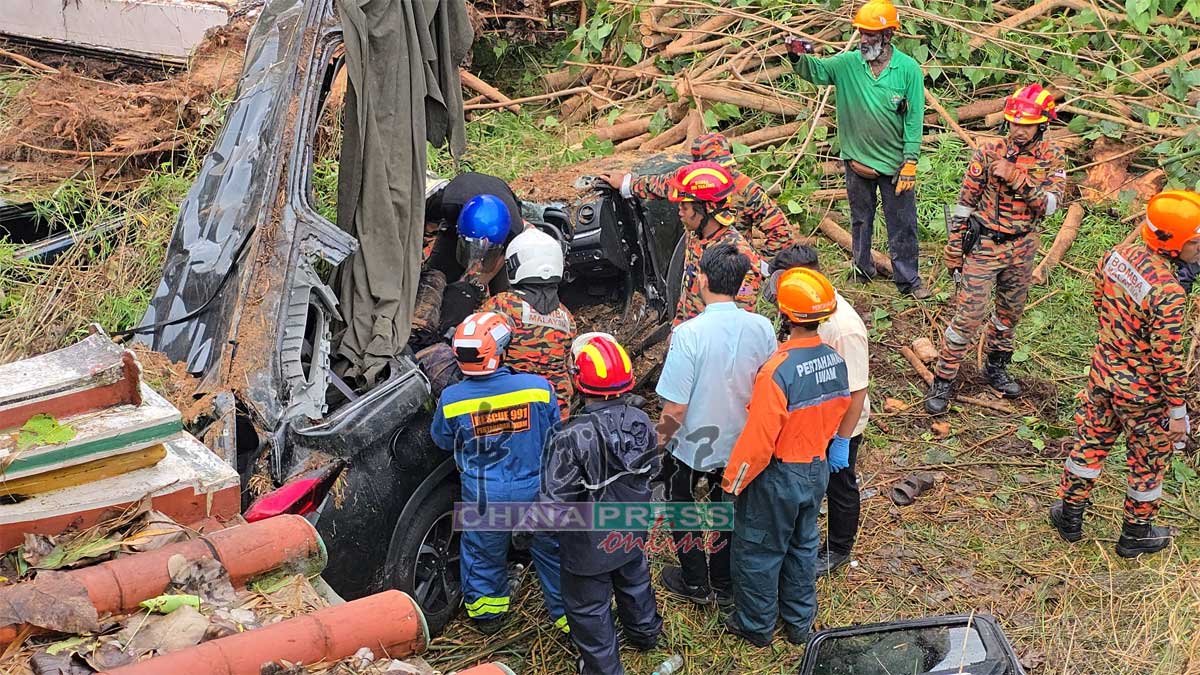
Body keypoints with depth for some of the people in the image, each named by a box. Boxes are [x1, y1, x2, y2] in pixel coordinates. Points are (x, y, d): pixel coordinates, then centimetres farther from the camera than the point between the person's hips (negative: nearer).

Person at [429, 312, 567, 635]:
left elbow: (443, 441, 1)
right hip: (537, 490, 0)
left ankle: (487, 614, 43)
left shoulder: (451, 399, -18)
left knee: (483, 554, 25)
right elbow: (554, 438, -3)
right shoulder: (538, 387, -19)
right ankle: (567, 616, 33)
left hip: (483, 498, 1)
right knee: (551, 552, 19)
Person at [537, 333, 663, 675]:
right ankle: (645, 633, 57)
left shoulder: (571, 438, -35)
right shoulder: (640, 420, -17)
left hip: (590, 543, -6)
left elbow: (554, 504, -32)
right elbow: (652, 469, 0)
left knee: (589, 607, 18)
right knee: (634, 580, 33)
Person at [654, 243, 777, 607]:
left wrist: (661, 437, -6)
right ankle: (725, 586, 40)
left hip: (692, 444, -4)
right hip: (739, 442, 4)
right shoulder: (761, 328, -16)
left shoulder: (689, 333, -29)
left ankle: (696, 583, 36)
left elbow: (675, 409, -25)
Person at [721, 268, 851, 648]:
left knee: (759, 552, 14)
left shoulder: (777, 371, -30)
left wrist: (733, 482, -12)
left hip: (778, 475, -7)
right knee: (803, 546, 24)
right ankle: (799, 623, 39)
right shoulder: (836, 361, -9)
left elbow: (758, 439, -26)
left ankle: (755, 626, 30)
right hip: (818, 469, 7)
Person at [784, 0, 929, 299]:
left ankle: (908, 279, 19)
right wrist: (798, 58, -41)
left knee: (902, 225, 7)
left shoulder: (908, 69, -11)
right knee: (860, 220, 19)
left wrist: (910, 162, -12)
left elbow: (914, 119, -9)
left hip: (895, 164, -2)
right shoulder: (848, 63, -5)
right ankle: (862, 270, 36)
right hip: (857, 160, 2)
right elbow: (816, 70, -18)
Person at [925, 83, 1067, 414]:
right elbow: (965, 201, -7)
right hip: (985, 246, -4)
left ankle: (996, 367, 40)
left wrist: (1017, 179, -28)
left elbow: (1051, 204, -15)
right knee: (969, 316, -5)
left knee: (1010, 312, 20)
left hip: (1022, 248, 4)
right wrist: (954, 248, -4)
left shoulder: (1052, 156, -5)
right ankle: (943, 380, 5)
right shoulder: (990, 152, -14)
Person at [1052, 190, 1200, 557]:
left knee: (1090, 442, 22)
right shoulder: (1168, 292, -31)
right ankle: (1135, 533, 33)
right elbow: (1168, 358, -24)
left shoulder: (1117, 255, -10)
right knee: (1148, 459, 16)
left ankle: (1069, 516, 37)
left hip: (1103, 372, 6)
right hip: (1142, 390, -6)